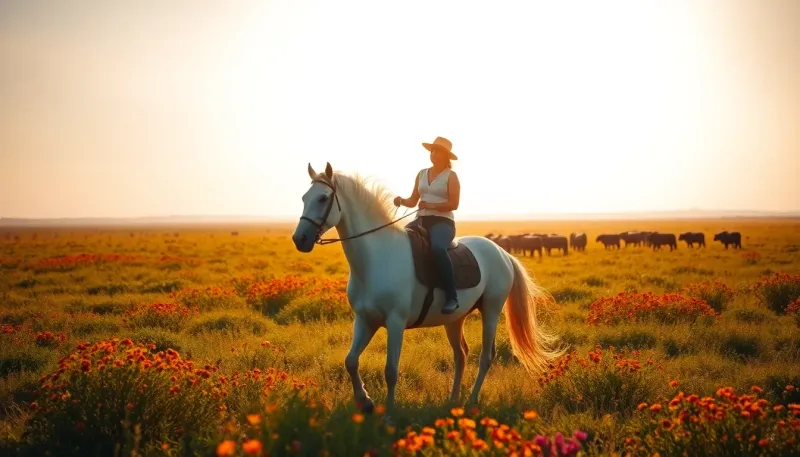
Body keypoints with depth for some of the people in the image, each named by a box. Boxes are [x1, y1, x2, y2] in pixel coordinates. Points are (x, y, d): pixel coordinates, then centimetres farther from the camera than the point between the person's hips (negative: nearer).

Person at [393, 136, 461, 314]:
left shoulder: (451, 176, 0)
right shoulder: (422, 174, 17)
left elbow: (454, 204, -9)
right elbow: (413, 201, 17)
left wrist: (432, 205, -22)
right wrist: (402, 201, -5)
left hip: (442, 222, -6)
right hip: (421, 221, 7)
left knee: (437, 248, -38)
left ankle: (451, 297, -35)